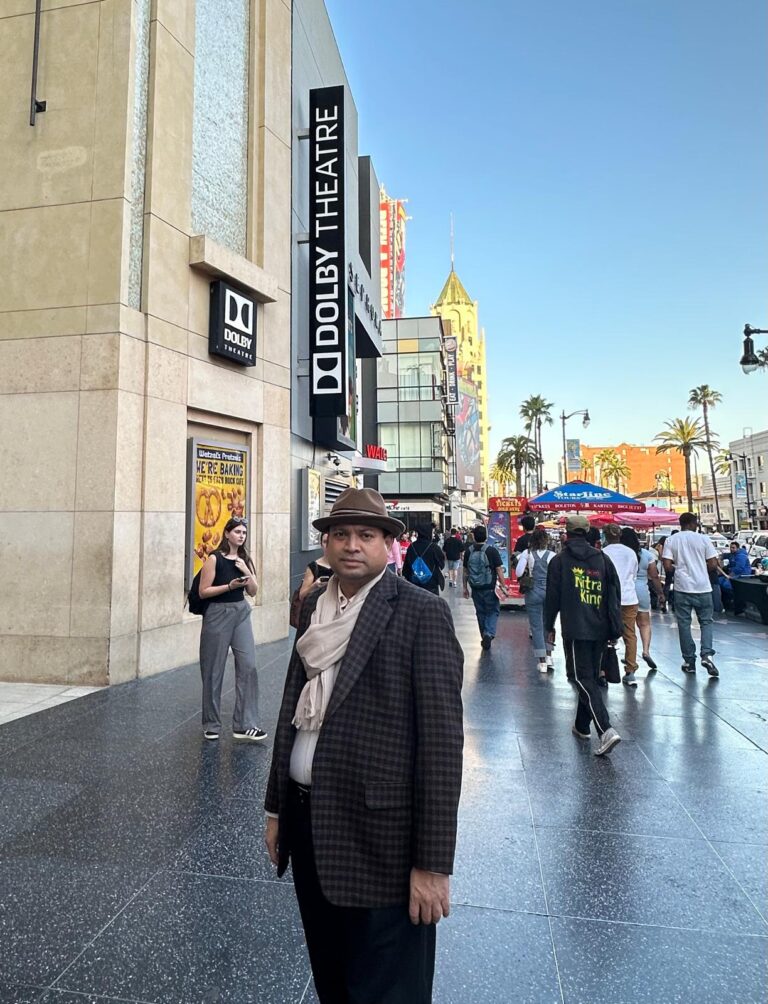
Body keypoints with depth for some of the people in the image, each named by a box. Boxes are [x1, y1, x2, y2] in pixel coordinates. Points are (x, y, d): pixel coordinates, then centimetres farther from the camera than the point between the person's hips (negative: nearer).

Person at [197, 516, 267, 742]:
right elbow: (203, 592, -11)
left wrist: (247, 572, -9)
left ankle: (244, 725, 5)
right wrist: (229, 585, -21)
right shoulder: (214, 559, -9)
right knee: (214, 670, 6)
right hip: (218, 615, -5)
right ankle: (211, 725, 23)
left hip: (241, 614, 5)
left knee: (248, 666, -2)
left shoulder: (245, 559, 8)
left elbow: (253, 592, 8)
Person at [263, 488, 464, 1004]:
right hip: (308, 821, 6)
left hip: (378, 836, -6)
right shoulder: (316, 605, 5)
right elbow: (295, 709, 11)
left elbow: (441, 739, -16)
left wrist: (433, 863, -15)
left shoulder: (422, 612, -14)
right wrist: (277, 806, 14)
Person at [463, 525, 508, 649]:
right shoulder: (492, 551, -10)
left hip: (475, 588, 3)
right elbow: (499, 570, -11)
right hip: (490, 588, -3)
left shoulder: (468, 551, 0)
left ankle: (484, 638, 24)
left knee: (481, 613, 15)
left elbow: (465, 572, 6)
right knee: (493, 611, 10)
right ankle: (489, 634, -10)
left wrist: (465, 588, 15)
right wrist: (503, 586, -3)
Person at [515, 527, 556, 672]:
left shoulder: (527, 553, -3)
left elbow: (518, 573, -10)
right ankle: (549, 657, 15)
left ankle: (542, 662, 5)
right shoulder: (552, 555, -1)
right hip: (550, 591, 1)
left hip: (533, 592, -1)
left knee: (537, 627, 5)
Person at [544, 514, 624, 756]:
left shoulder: (559, 561, -2)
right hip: (600, 629, 5)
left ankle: (606, 730, -17)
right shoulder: (602, 558, 8)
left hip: (575, 629, -5)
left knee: (584, 679, -2)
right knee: (591, 676, 17)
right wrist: (615, 629, 12)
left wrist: (549, 627, 10)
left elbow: (552, 597, -1)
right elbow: (615, 594, 8)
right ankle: (582, 726, 30)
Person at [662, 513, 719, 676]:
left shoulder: (671, 540, -1)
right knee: (706, 621, 12)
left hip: (682, 587, 0)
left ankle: (689, 661, 12)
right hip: (702, 587, 0)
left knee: (684, 623, 8)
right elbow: (713, 564, -3)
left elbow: (667, 566, -8)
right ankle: (707, 654, -6)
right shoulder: (703, 539, -2)